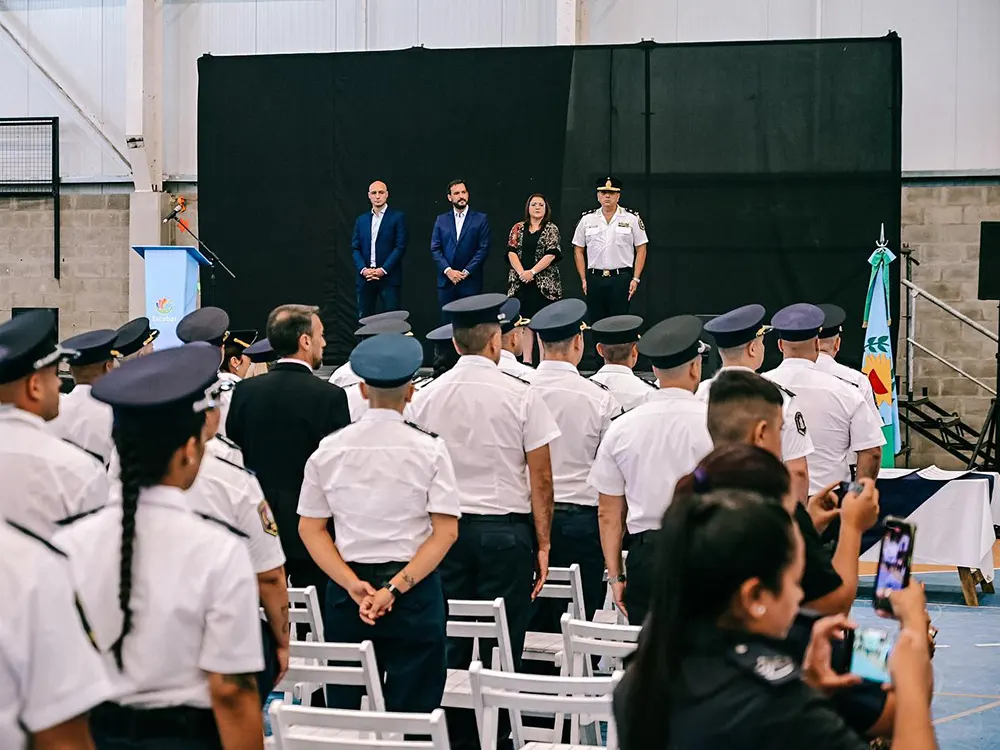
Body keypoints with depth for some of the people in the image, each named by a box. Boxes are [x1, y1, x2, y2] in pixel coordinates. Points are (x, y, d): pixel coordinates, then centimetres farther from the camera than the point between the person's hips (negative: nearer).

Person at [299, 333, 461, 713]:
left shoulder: (330, 450, 2)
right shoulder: (429, 449, -5)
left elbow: (310, 528, 2)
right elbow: (446, 531, -10)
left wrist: (353, 585, -6)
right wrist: (396, 588, -12)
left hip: (346, 593, 3)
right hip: (414, 596, -3)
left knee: (342, 710, 11)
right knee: (410, 713, 0)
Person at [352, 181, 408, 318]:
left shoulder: (397, 217, 2)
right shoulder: (361, 220, 15)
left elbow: (400, 247, -5)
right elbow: (355, 248, 11)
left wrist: (383, 270, -13)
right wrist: (363, 269, -7)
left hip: (388, 277, -4)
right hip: (365, 278, 4)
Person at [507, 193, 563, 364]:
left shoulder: (551, 229, 2)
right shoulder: (518, 228, 10)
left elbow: (551, 254, -8)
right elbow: (511, 252, 2)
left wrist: (532, 272, -16)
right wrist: (521, 273, -12)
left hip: (544, 283, -3)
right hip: (521, 283, 3)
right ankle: (526, 361, 6)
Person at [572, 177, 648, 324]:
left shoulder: (632, 218, 3)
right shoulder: (587, 219, 8)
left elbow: (641, 249, 4)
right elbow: (578, 250, 12)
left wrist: (635, 279, -3)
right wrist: (583, 280, 5)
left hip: (621, 278, -2)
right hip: (594, 278, 2)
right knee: (595, 324, 4)